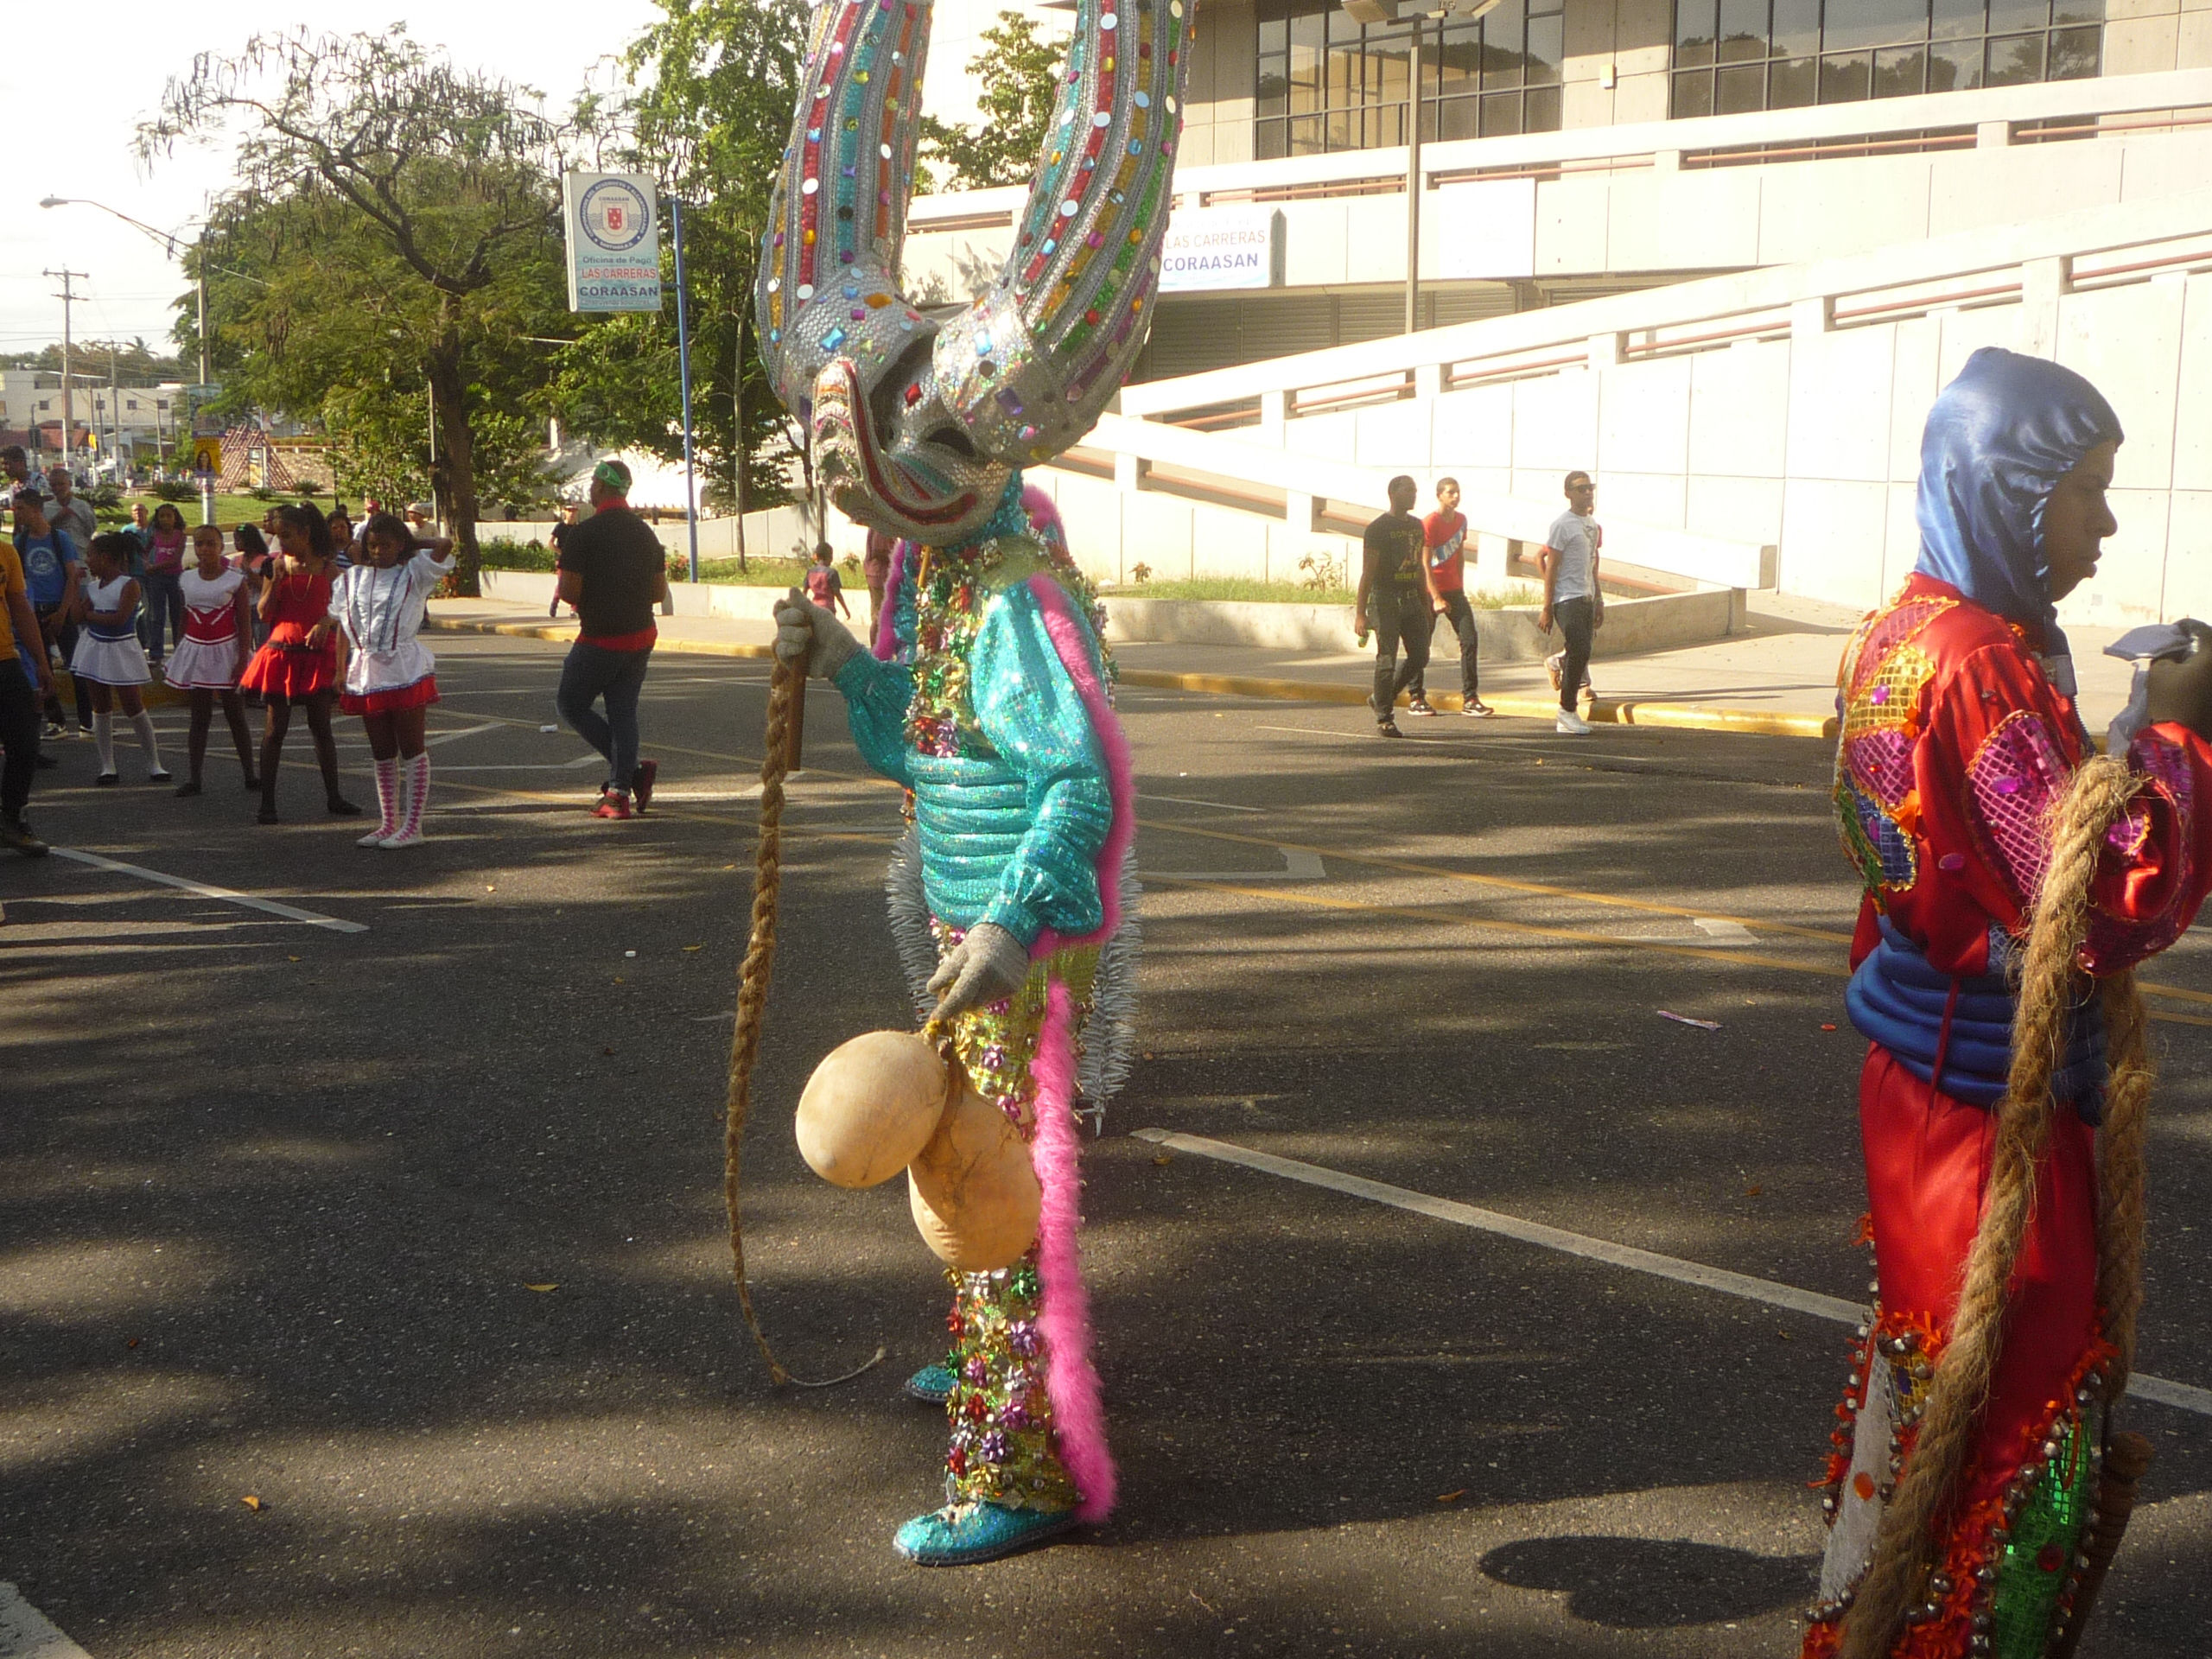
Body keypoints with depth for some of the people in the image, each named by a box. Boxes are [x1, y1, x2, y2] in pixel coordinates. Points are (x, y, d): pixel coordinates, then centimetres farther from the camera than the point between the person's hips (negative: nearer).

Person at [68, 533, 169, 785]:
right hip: (95, 648, 6)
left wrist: (90, 614, -11)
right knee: (101, 706, 6)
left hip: (120, 650, -6)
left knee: (132, 705, -5)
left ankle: (154, 764, 5)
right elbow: (79, 615, -1)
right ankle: (107, 766, 13)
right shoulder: (93, 585, 7)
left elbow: (119, 618, -22)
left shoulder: (129, 585, -13)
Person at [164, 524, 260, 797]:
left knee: (235, 716, 4)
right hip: (195, 651, 3)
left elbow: (244, 623, -6)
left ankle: (250, 775, 10)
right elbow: (184, 621, 11)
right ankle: (192, 778, 4)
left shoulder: (235, 579, -5)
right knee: (199, 717, 5)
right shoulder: (187, 580, 5)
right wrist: (178, 656, 10)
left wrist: (243, 659, -13)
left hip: (226, 651, -3)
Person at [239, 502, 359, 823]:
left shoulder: (327, 568, 1)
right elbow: (264, 614, 2)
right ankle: (267, 800, 6)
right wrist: (276, 582, -11)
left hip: (317, 653, -1)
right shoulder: (279, 566, 5)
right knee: (275, 727, 2)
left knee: (321, 726, 6)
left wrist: (325, 623, -22)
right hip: (281, 652, 1)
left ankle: (333, 797, 16)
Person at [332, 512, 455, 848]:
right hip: (366, 673, 5)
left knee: (411, 748, -2)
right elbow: (342, 627, 13)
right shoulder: (351, 578, 12)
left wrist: (410, 545, 0)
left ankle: (412, 825, -1)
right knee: (382, 752, 10)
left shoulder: (414, 572, 0)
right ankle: (388, 823, 16)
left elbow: (445, 546, -16)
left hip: (406, 668, -5)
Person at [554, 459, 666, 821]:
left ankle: (633, 769, -4)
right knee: (623, 710, 11)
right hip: (641, 636, 6)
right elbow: (660, 591, 11)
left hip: (600, 639, -6)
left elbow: (569, 592, -16)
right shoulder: (646, 533, 7)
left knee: (570, 703, 8)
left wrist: (585, 600, 5)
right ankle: (618, 792, 6)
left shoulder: (584, 534, -14)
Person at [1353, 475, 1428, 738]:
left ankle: (1381, 698, 22)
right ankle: (1384, 717, 3)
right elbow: (1368, 572, -12)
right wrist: (1360, 613, -16)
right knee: (1387, 660, -6)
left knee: (1420, 656, 4)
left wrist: (1425, 603, 19)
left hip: (1411, 599, 7)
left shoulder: (1416, 526, 13)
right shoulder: (1378, 528, -9)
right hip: (1385, 600, -7)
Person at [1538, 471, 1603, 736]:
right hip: (1567, 598, -8)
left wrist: (1598, 601, 22)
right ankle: (1567, 712, -6)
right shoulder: (1561, 525, -8)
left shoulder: (1593, 525, 17)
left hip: (1587, 598, 8)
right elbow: (1550, 567, -10)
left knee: (1580, 654, 6)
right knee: (1580, 651, -15)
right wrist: (1547, 608, -13)